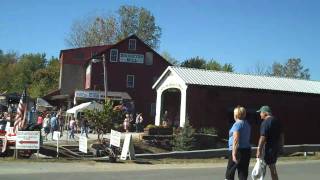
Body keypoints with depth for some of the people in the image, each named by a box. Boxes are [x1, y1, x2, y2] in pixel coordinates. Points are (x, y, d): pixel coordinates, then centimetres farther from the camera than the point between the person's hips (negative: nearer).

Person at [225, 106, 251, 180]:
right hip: (247, 150, 8)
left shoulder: (237, 124, -12)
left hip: (238, 150, -8)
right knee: (243, 173, 8)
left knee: (230, 171, 3)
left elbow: (236, 140, -20)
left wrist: (234, 154, -23)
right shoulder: (247, 124, 14)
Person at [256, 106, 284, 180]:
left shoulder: (265, 122, -16)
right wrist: (281, 145, 22)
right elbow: (281, 135, 16)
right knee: (273, 167, 18)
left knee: (272, 168, -1)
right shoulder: (277, 121, 11)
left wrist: (259, 149, -20)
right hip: (276, 147, 8)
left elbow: (263, 138, -21)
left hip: (269, 147, -8)